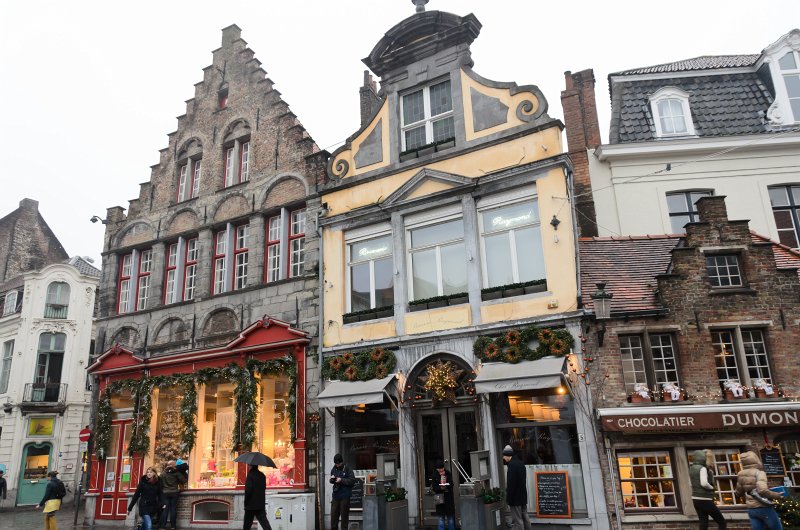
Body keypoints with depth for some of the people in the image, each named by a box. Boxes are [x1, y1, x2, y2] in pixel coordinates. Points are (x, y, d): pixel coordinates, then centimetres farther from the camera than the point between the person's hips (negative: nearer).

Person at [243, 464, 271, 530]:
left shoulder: (250, 475, -13)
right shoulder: (262, 475, 7)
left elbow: (248, 489, -18)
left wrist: (245, 502, -9)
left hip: (251, 505, -5)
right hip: (261, 504, 5)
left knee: (247, 525, 10)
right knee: (264, 522, 1)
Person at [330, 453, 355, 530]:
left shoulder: (347, 469, -8)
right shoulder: (334, 469, 8)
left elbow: (352, 480, -14)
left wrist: (341, 480, -20)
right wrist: (332, 479, -4)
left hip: (345, 496, -5)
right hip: (335, 495, 5)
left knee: (344, 515, 2)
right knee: (333, 514, 8)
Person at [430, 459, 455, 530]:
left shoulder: (448, 473, 1)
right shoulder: (434, 476, -3)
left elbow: (451, 484, -4)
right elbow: (434, 488, -7)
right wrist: (441, 488, -25)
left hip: (449, 498, 1)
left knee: (450, 517, 7)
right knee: (441, 518, 2)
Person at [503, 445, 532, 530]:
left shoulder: (512, 465, -19)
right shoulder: (520, 463, 10)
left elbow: (511, 484, -21)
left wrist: (508, 499, -16)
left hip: (515, 498, -9)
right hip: (523, 496, 9)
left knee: (517, 521, -4)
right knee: (525, 518, 16)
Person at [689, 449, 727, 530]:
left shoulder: (691, 469, 11)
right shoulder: (702, 468, -14)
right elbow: (704, 483, -26)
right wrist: (712, 488, -7)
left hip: (695, 499, 8)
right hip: (705, 500, -8)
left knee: (703, 523, 10)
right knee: (722, 522, 4)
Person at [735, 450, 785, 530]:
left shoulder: (741, 475, 5)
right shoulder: (759, 473, -15)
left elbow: (739, 492, 15)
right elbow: (762, 490, -29)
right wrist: (776, 495, -14)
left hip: (751, 510, 5)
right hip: (764, 508, -5)